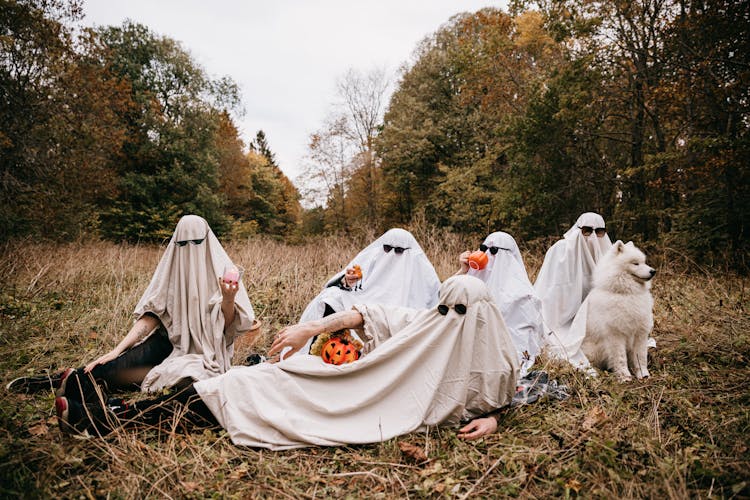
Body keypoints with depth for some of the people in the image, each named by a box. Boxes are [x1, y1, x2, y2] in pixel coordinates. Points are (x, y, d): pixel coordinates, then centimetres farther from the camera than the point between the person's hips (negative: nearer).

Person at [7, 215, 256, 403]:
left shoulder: (221, 270, -10)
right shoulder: (170, 267, -1)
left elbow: (228, 325, -12)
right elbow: (151, 316, -2)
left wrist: (228, 299, -32)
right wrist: (116, 350, -12)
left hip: (205, 352, -3)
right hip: (171, 341, 4)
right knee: (119, 364, -26)